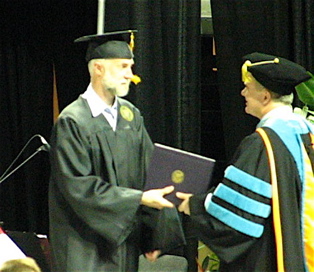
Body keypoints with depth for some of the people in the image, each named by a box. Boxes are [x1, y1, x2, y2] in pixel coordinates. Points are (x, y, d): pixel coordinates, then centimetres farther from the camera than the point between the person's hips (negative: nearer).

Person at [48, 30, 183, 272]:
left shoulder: (131, 115, 8)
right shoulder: (73, 122, -12)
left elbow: (148, 174, 7)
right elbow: (78, 186, -18)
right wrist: (140, 199, -19)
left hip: (124, 239, 6)